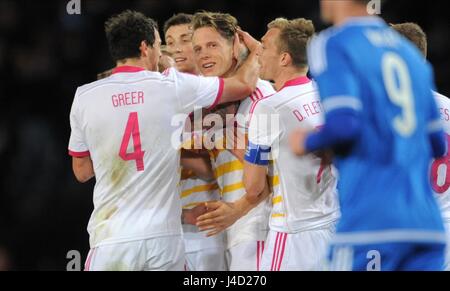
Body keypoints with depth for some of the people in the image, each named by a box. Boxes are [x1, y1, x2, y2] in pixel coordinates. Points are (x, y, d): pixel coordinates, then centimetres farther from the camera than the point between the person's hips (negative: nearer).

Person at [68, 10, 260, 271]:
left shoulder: (85, 98, 2)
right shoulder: (173, 87, -1)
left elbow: (82, 171, 12)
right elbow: (245, 85, 12)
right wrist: (255, 52, 32)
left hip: (111, 241, 0)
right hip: (164, 237, 0)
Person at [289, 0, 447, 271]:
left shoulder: (331, 45, -1)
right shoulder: (411, 52, 19)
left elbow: (344, 124, -15)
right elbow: (438, 145, 20)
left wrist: (306, 142, 4)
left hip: (371, 221, -6)